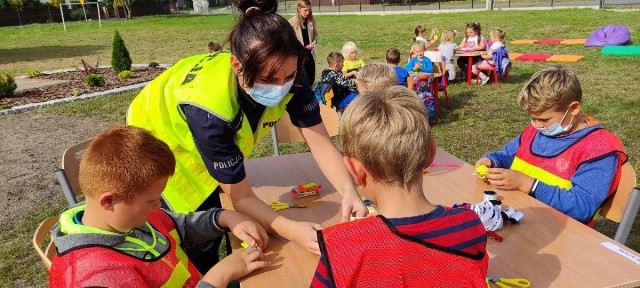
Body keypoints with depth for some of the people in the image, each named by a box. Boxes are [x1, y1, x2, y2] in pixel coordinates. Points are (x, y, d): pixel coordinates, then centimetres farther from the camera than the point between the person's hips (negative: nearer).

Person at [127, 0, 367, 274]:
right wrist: (293, 231, -46)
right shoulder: (208, 106, -42)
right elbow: (241, 196, -33)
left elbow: (321, 143, -26)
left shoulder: (285, 74, -29)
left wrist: (349, 192, -42)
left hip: (219, 134, 5)